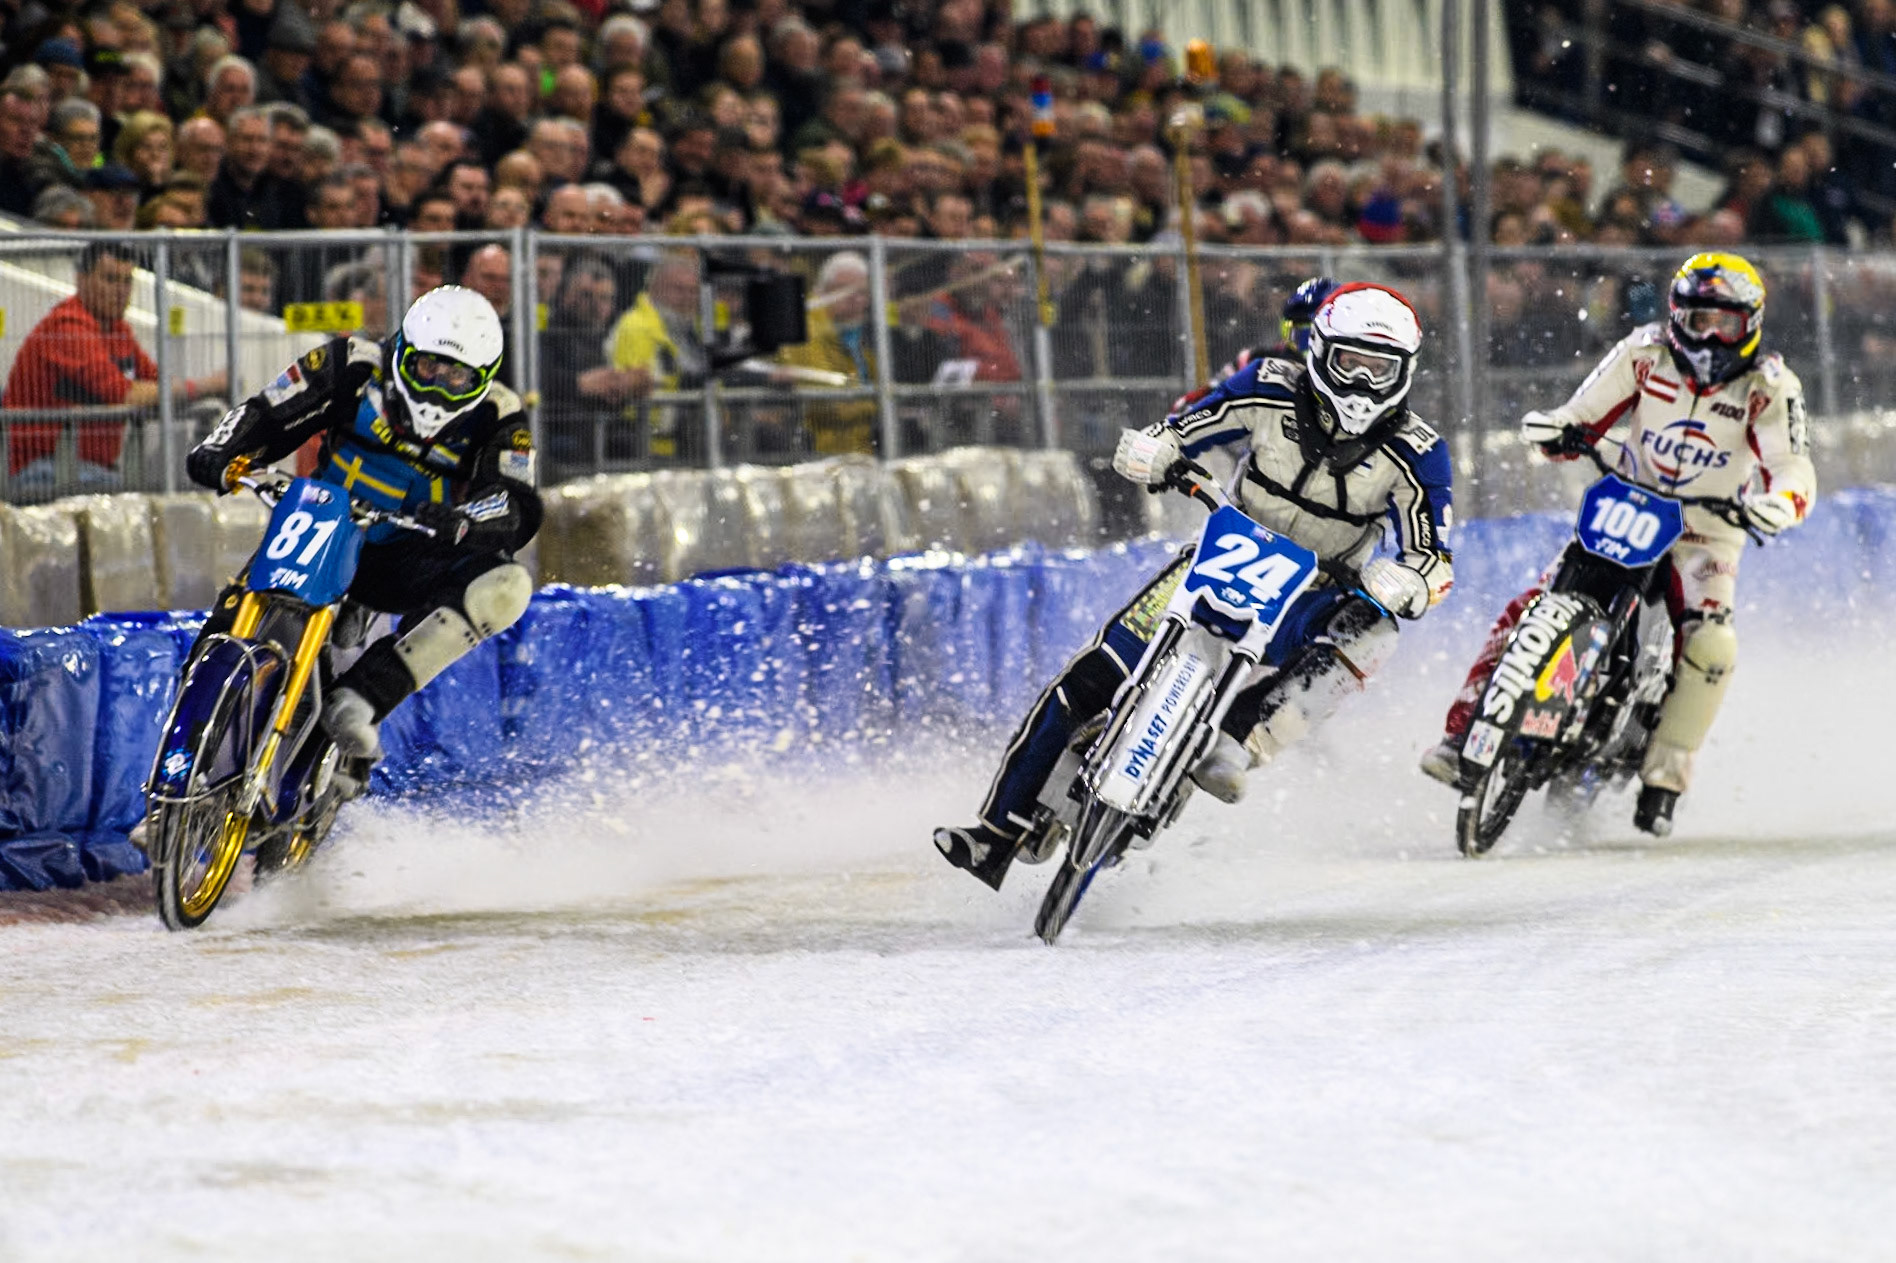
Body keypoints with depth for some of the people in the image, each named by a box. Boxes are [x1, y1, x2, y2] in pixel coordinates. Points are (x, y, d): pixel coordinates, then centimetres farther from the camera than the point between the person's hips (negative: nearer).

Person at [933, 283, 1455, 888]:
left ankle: (1234, 747, -39)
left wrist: (1397, 583, -35)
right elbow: (1184, 431, 1)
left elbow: (1432, 564, -12)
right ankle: (1000, 833, -5)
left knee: (1371, 632, -36)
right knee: (1086, 682, -12)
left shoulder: (1414, 452, -12)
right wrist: (1152, 452, -23)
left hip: (1312, 593, 0)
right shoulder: (1276, 390, -9)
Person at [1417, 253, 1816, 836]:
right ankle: (1461, 733, -12)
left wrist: (1781, 500, -44)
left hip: (1704, 539, -2)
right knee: (1526, 611, -16)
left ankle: (1663, 782, -17)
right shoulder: (1646, 352, -4)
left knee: (1710, 647, -28)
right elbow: (1584, 416, 1)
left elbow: (1794, 467, -21)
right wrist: (1557, 428, -23)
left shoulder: (1769, 387, -10)